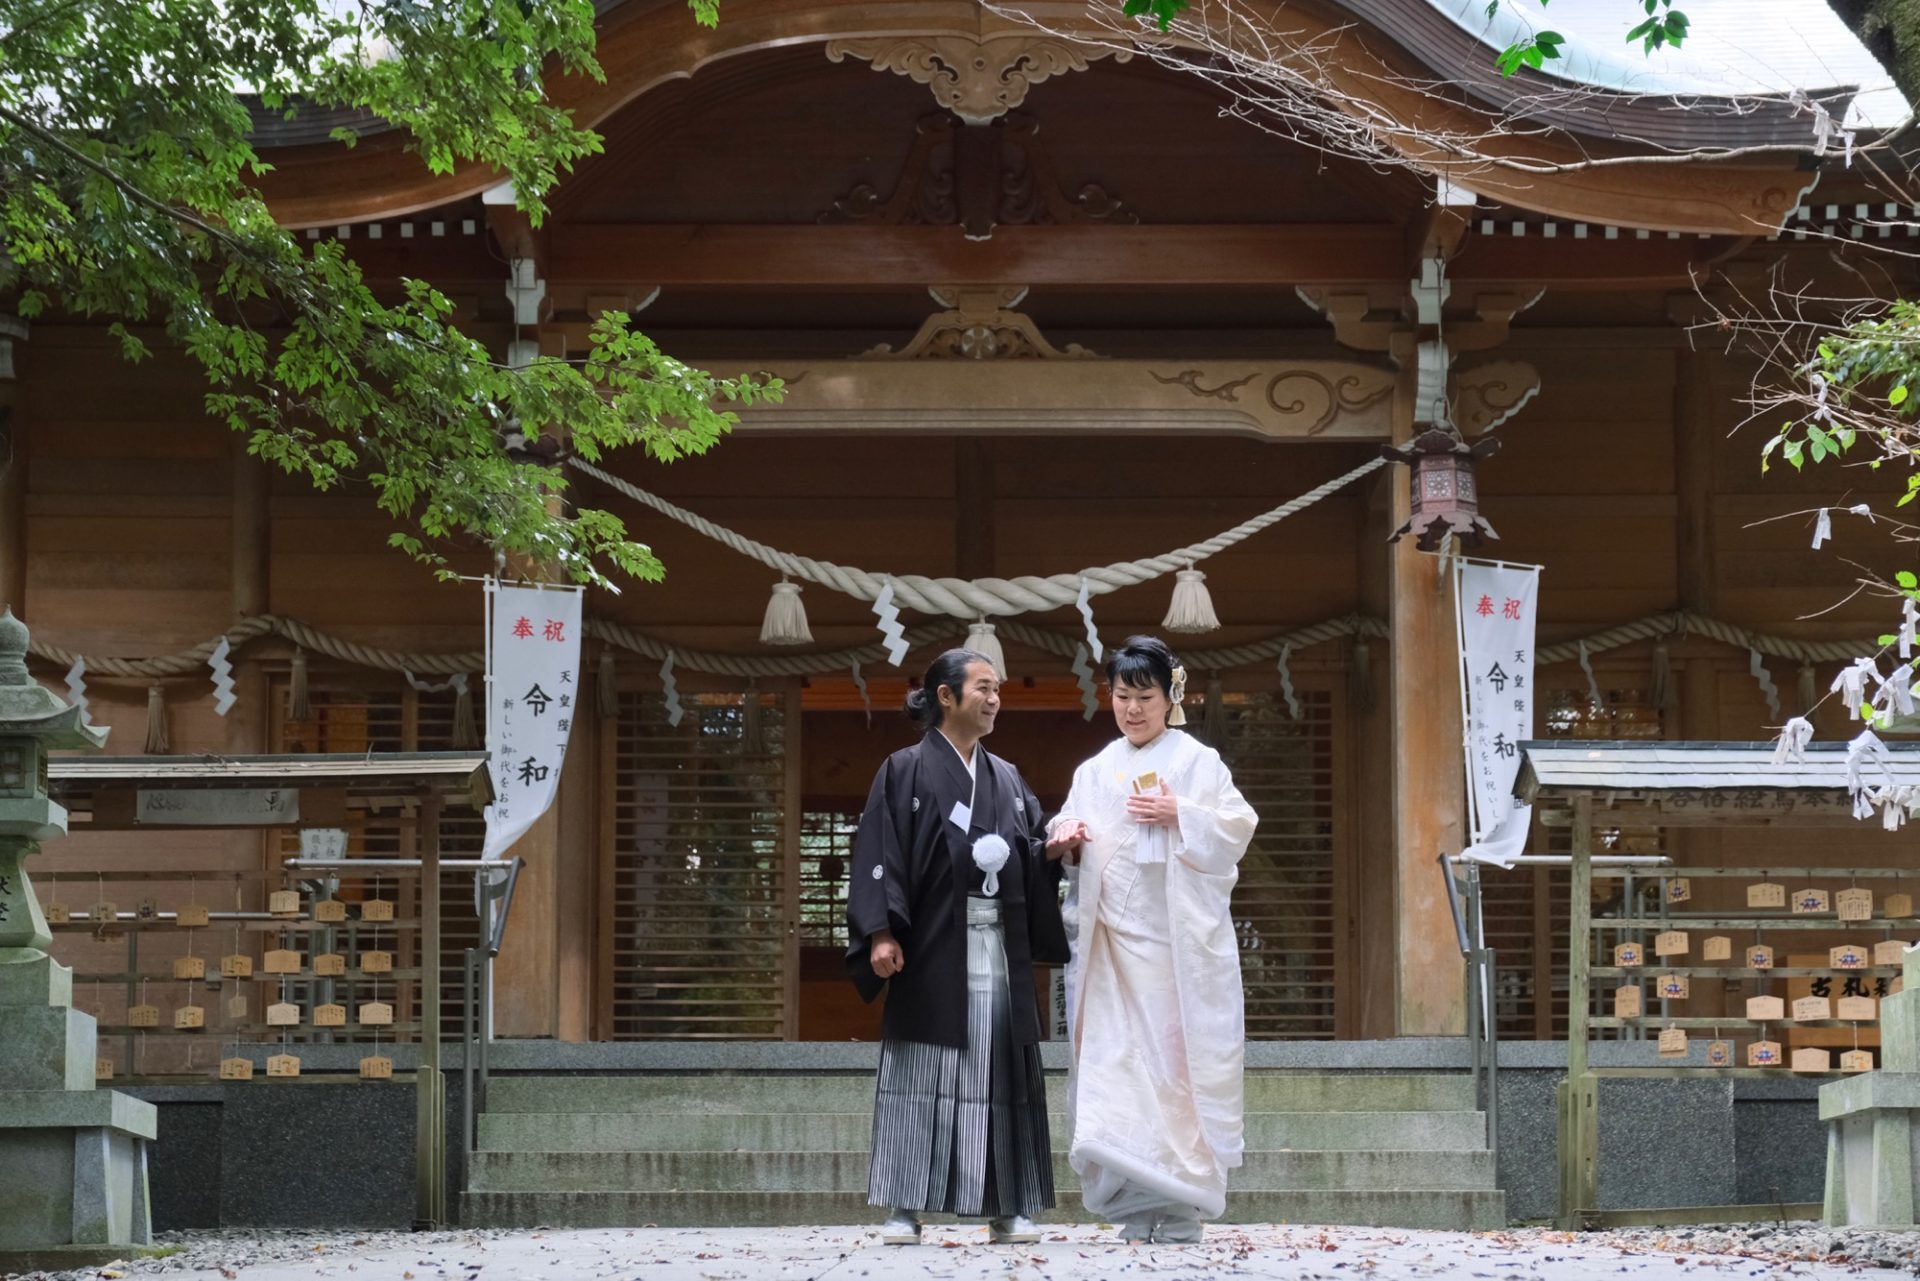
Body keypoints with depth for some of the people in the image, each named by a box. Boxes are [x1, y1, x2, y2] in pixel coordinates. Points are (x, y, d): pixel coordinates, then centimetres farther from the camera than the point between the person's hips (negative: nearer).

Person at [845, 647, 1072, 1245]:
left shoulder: (1007, 779, 17)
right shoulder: (906, 771, 1)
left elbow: (1032, 855, 16)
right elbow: (880, 854, -6)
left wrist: (1053, 849, -8)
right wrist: (881, 932, -16)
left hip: (999, 950, 5)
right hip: (933, 949, -5)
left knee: (1000, 1073, 2)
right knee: (922, 1075, -5)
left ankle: (1007, 1208, 5)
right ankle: (906, 1207, -3)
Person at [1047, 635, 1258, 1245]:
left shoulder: (1197, 761, 5)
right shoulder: (1094, 772, 17)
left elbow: (1238, 826, -1)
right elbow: (1071, 838, 16)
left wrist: (1180, 815, -14)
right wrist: (1069, 840, -6)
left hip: (1178, 937, -4)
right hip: (1112, 937, 4)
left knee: (1178, 1055, -6)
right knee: (1113, 1056, -5)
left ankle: (1181, 1206, -3)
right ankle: (1139, 1206, -1)